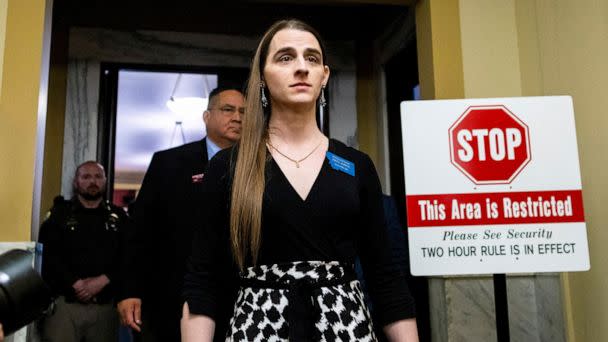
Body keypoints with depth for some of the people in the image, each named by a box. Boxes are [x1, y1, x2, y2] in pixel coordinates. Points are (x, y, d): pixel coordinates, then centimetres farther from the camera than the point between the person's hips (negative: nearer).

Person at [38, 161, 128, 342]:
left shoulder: (118, 216, 11)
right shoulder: (60, 213, 10)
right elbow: (47, 255, -2)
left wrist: (102, 281, -12)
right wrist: (75, 283, -13)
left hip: (105, 305, 1)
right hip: (64, 302, -1)